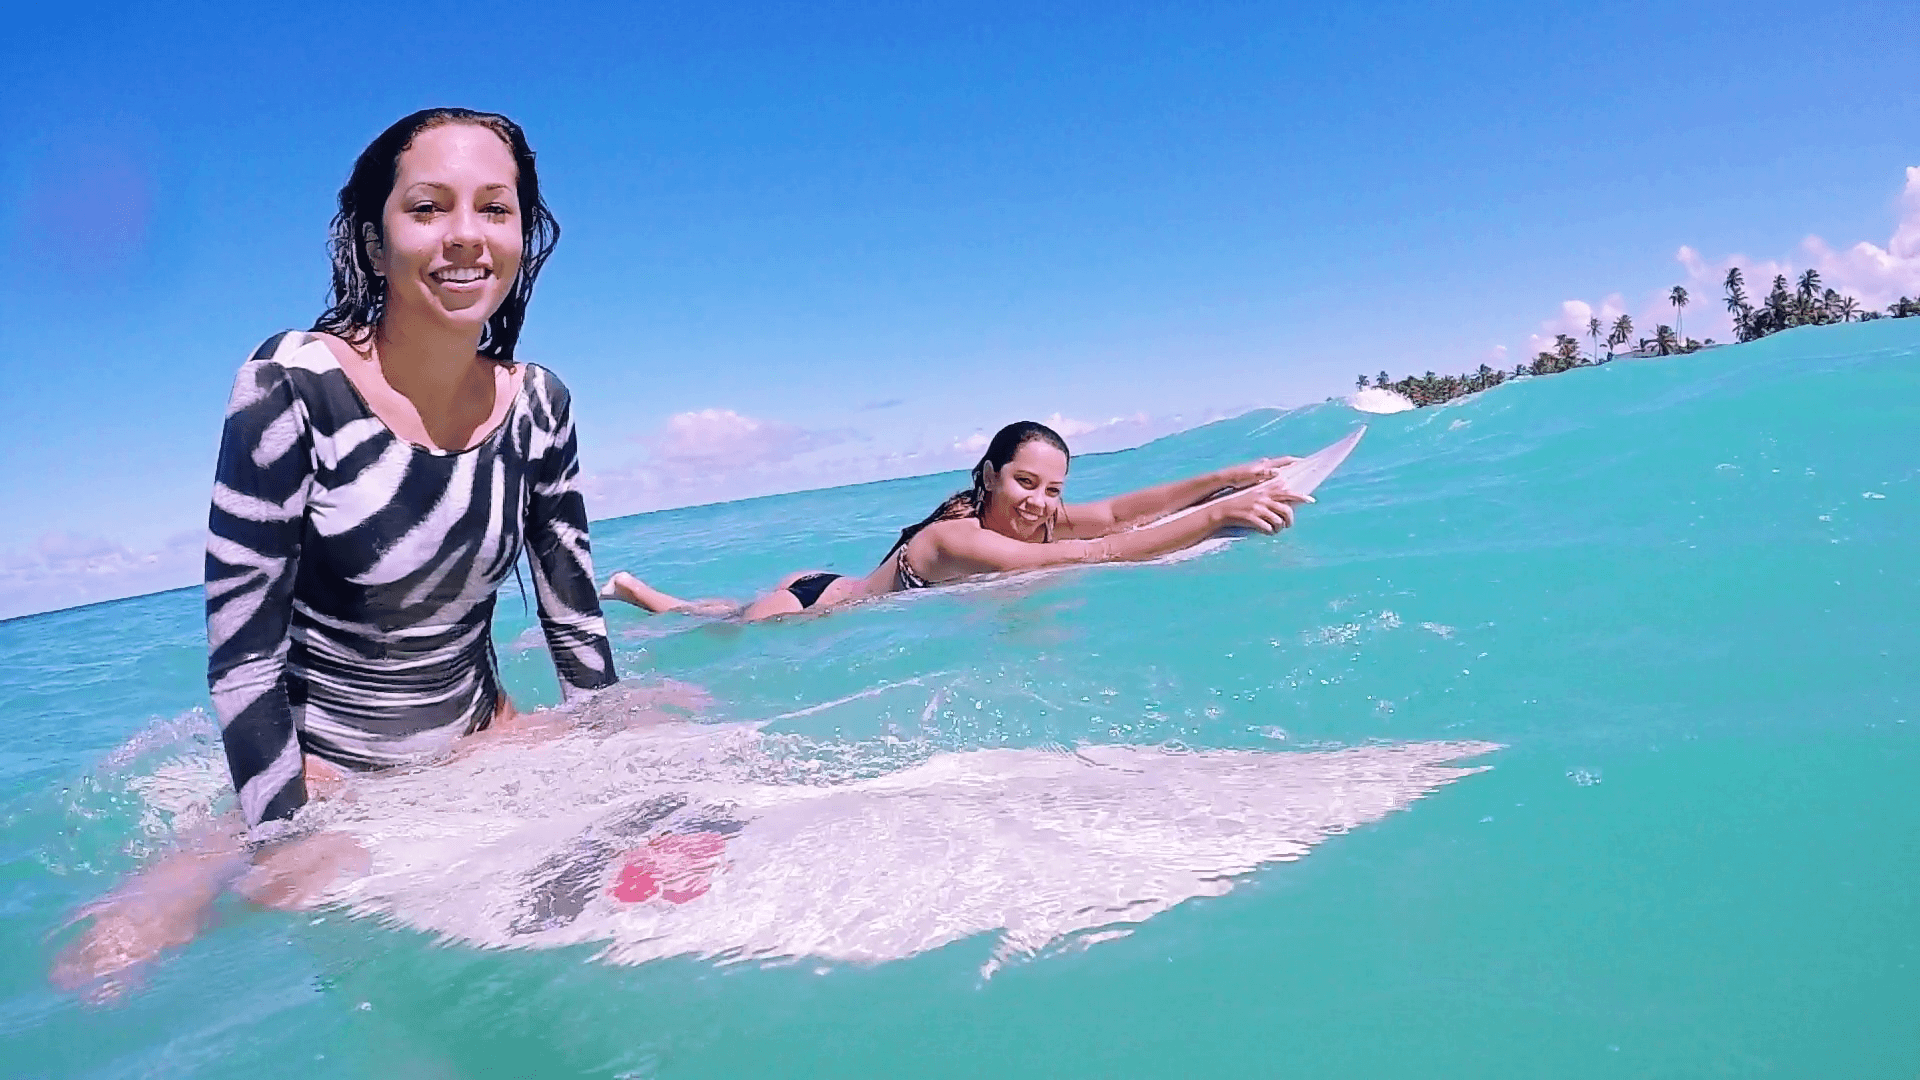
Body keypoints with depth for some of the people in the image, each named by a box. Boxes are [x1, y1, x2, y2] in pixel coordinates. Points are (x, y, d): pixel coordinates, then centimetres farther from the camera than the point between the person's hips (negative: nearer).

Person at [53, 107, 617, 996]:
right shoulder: (295, 385, -18)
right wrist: (284, 841, -21)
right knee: (105, 962, -23)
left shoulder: (537, 404, -5)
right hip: (325, 773, -5)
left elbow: (575, 614, 4)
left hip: (482, 746, 5)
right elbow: (240, 645, -18)